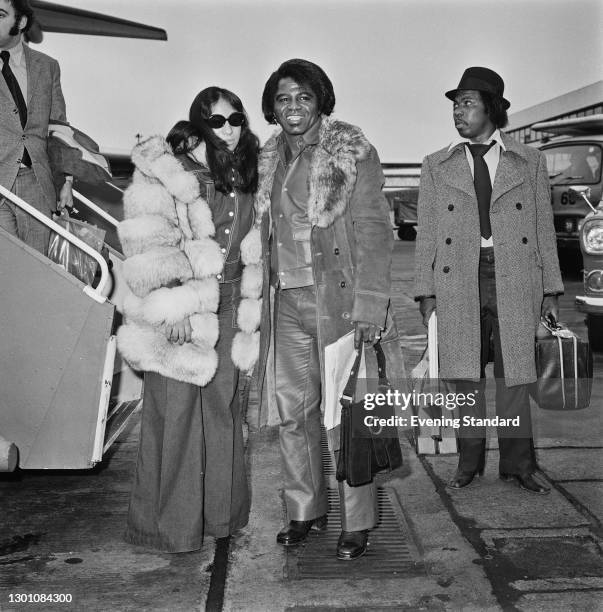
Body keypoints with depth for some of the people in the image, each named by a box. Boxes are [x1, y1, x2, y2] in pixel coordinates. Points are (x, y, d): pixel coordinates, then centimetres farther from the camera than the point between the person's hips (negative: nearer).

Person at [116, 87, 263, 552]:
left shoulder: (245, 177, 10)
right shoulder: (165, 173, -10)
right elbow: (147, 251, -15)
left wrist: (249, 307, 12)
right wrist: (172, 312, -19)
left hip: (228, 309, 6)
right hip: (178, 316, -6)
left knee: (224, 406, 12)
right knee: (174, 413, -1)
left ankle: (220, 511, 28)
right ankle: (168, 525, 15)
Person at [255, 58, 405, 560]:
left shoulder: (352, 152, -2)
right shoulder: (270, 159, 14)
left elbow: (374, 232, -8)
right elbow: (264, 233, 16)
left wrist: (369, 304, -16)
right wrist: (261, 297, 6)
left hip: (337, 299, -5)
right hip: (286, 299, 5)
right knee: (293, 410, 9)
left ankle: (357, 523, 12)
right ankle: (305, 510, 24)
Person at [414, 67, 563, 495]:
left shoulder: (530, 162, 10)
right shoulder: (437, 166, 11)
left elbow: (544, 228, 9)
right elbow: (427, 232, 8)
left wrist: (551, 289, 4)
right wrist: (427, 292, 1)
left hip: (515, 281, 0)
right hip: (458, 281, 1)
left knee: (514, 376, 3)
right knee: (466, 377, 4)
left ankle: (518, 464, 15)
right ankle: (470, 462, 17)